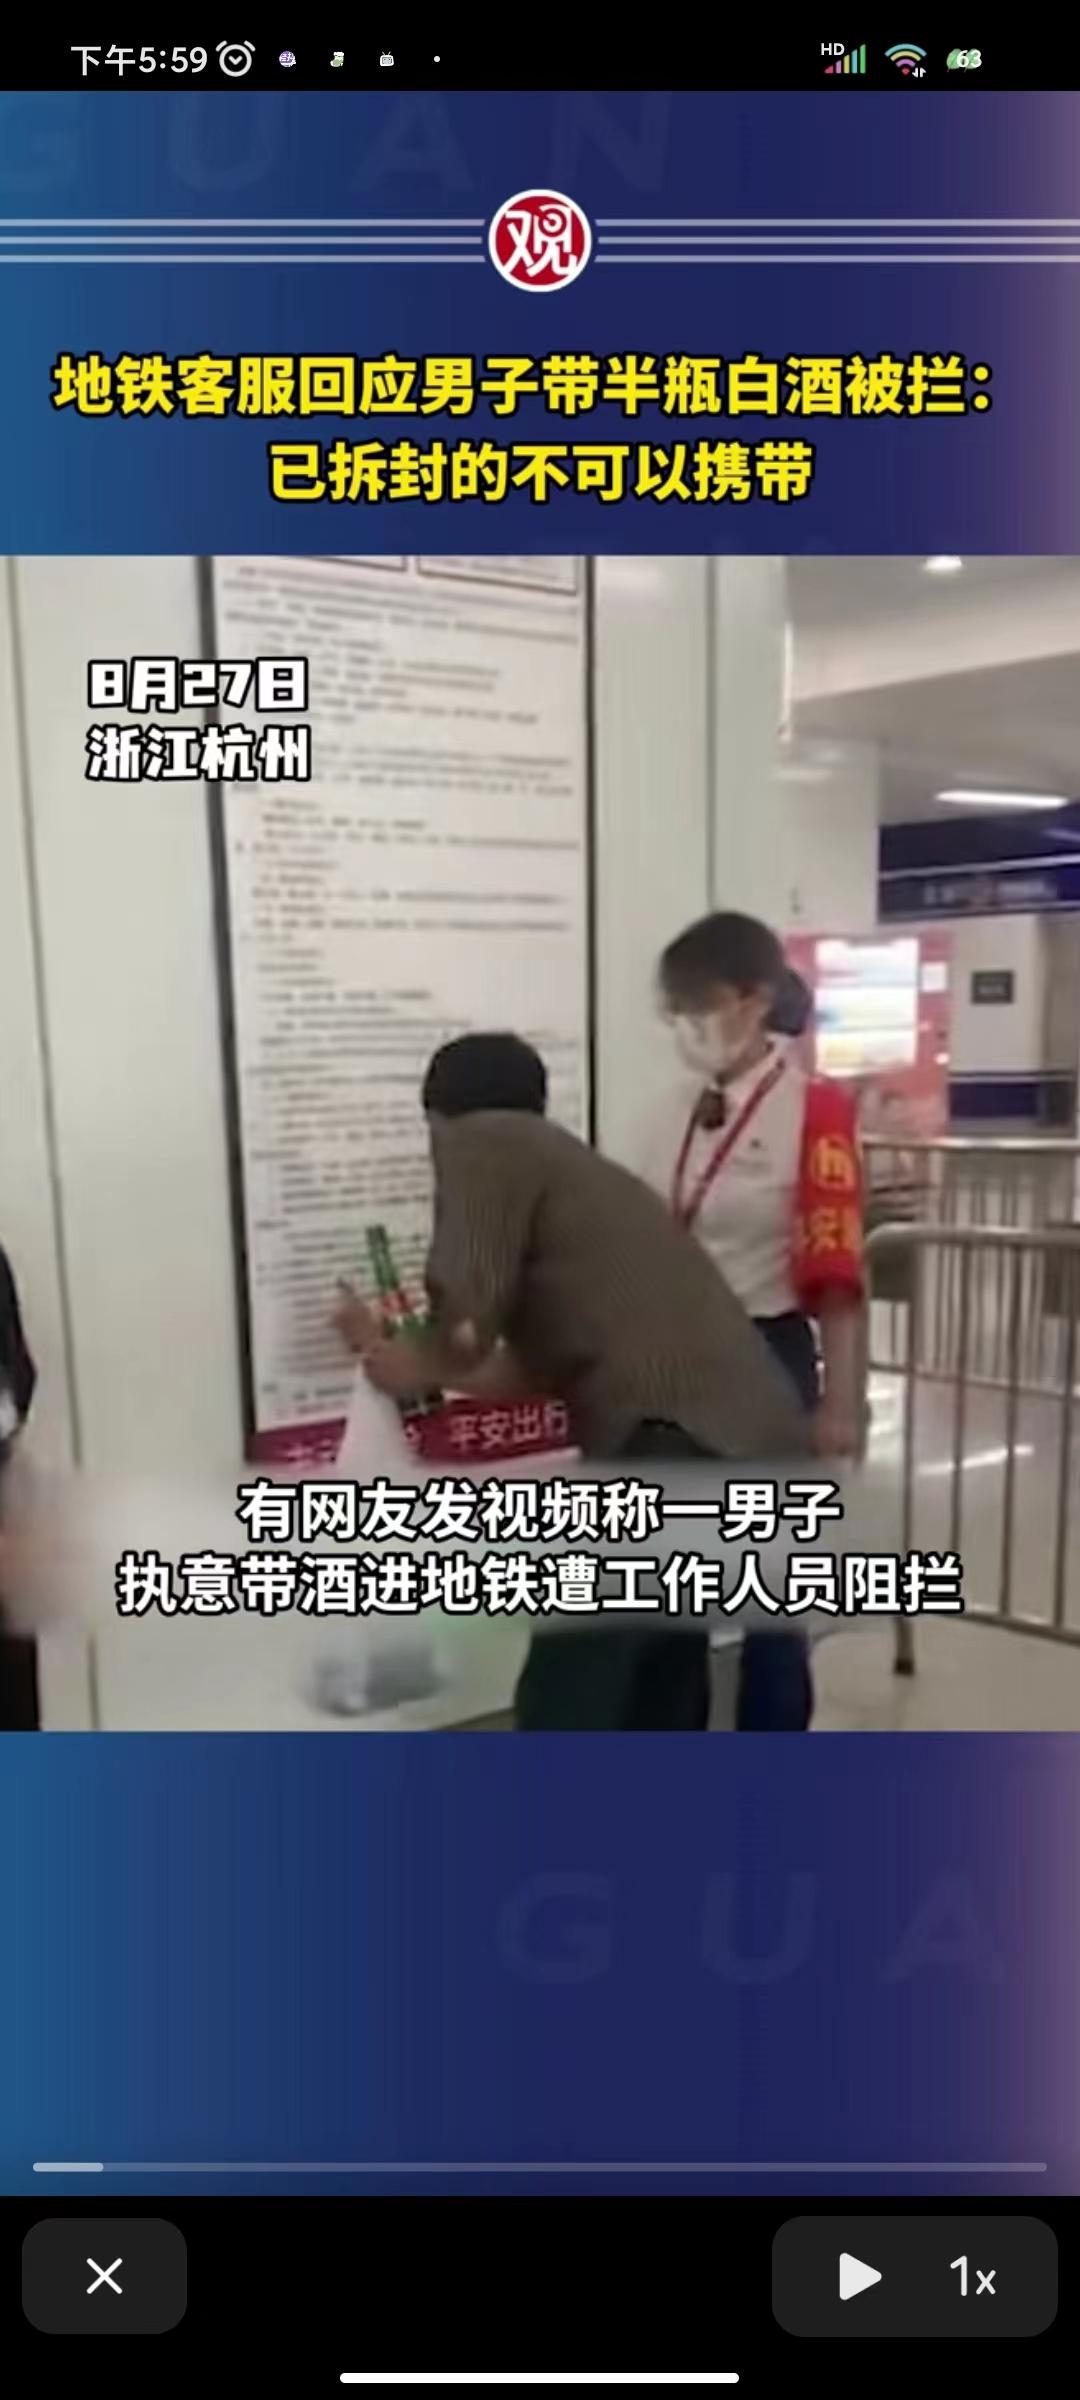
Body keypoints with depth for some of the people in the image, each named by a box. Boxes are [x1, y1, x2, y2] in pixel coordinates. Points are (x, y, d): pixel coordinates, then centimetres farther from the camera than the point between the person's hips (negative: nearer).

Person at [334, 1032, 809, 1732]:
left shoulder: (485, 1142, 4)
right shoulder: (569, 1167, 29)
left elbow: (465, 1327, -8)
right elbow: (542, 1368, 31)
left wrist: (415, 1370, 13)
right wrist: (398, 1354, 41)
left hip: (680, 1442, -9)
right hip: (757, 1441, 10)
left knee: (564, 1705, 1)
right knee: (662, 1687, 24)